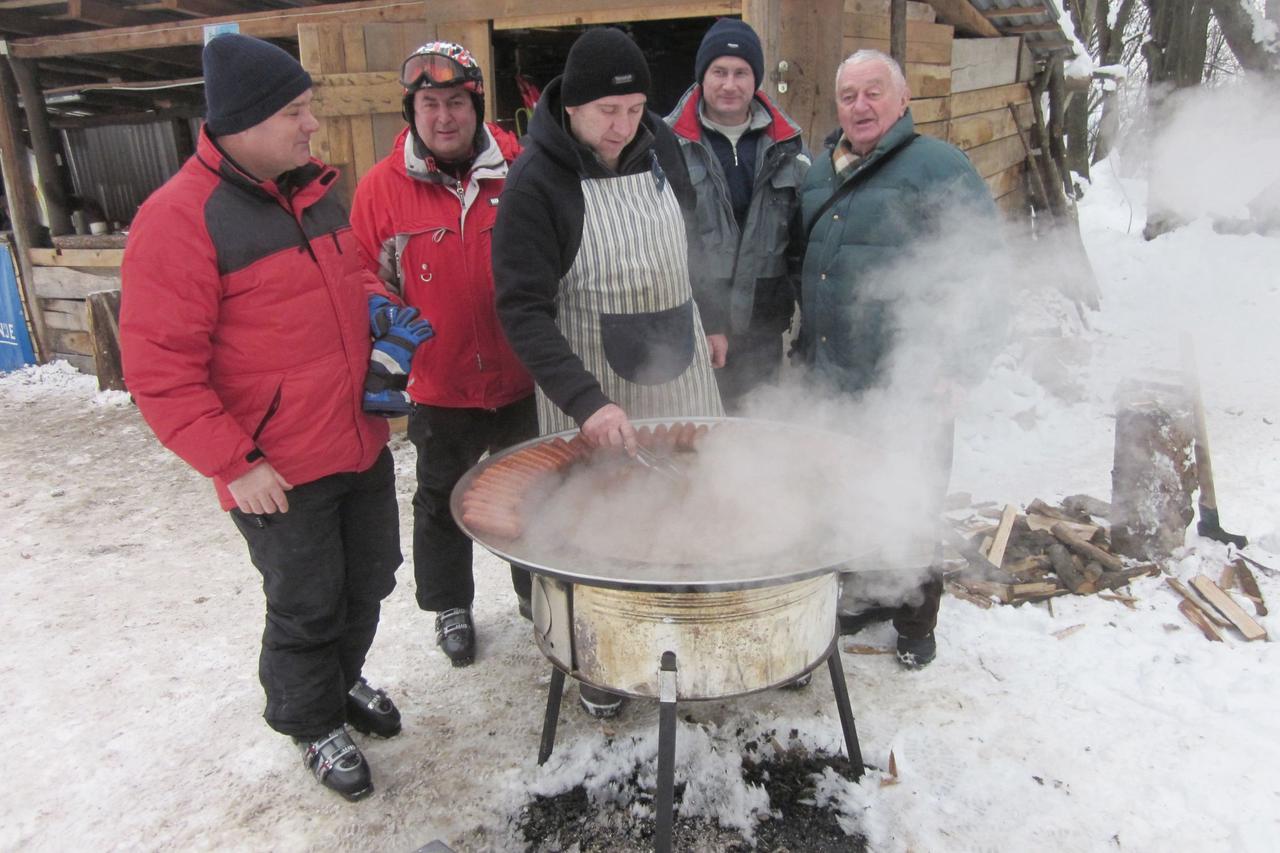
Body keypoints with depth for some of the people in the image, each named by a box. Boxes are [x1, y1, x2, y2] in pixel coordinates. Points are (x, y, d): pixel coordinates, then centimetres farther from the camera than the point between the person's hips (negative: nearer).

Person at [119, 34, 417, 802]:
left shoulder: (313, 189, 7)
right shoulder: (180, 217, -17)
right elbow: (158, 366, -17)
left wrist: (380, 307, 1)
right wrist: (233, 463, -19)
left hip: (363, 444, 7)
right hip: (280, 472, -7)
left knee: (370, 582, 21)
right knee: (307, 608, 11)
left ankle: (345, 677, 48)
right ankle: (314, 724, 37)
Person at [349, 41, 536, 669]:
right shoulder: (381, 188, -7)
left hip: (522, 380, 1)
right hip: (439, 387, 0)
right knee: (441, 503, 17)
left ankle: (536, 589, 43)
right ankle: (450, 606, 39)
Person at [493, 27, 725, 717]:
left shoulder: (660, 144, 1)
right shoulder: (536, 181, -16)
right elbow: (523, 310, -22)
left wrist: (710, 323, 19)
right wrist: (585, 401, -32)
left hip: (679, 365, 5)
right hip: (592, 382, -5)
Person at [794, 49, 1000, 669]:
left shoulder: (939, 168, -7)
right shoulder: (819, 173, 14)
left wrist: (956, 369, -16)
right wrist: (804, 346, 18)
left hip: (906, 385, -6)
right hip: (830, 381, 6)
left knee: (908, 507, 7)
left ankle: (916, 618, 27)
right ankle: (859, 596, 37)